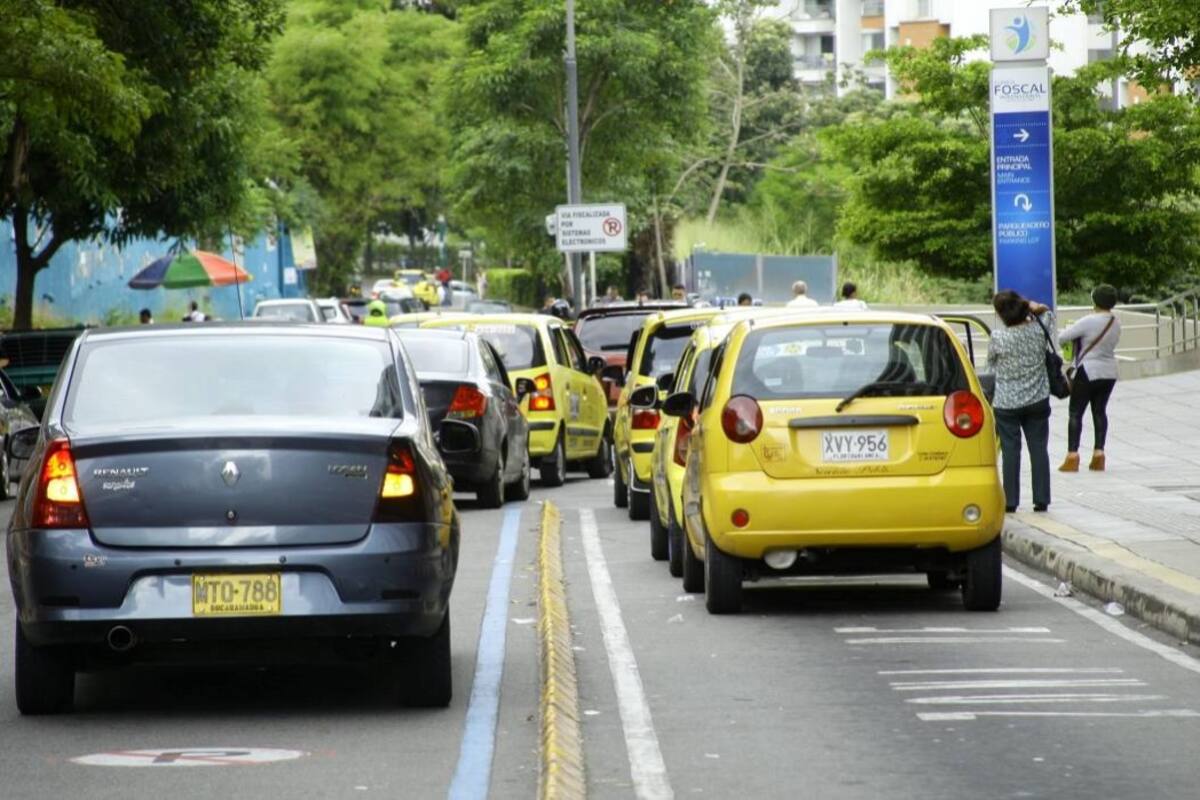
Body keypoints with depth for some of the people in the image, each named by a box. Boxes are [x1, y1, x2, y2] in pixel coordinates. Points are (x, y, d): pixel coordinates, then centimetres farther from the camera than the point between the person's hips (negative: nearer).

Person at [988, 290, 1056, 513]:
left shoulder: (998, 337, -18)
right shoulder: (1038, 329, -9)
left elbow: (991, 362, 0)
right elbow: (1048, 314, 14)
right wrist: (1034, 308, -4)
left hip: (1007, 403, -3)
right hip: (1037, 401, 3)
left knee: (1010, 451, 5)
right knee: (1039, 449, 9)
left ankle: (1010, 501, 6)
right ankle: (1041, 499, 10)